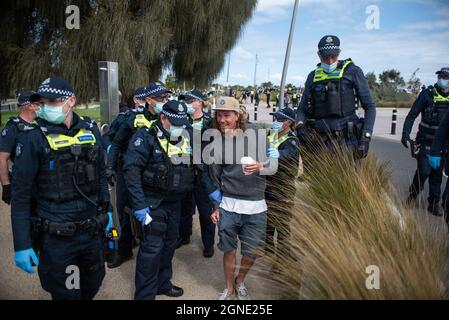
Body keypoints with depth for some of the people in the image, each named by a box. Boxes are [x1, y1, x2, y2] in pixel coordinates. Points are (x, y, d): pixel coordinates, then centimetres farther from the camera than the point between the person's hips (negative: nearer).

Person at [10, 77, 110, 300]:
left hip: (93, 230, 4)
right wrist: (22, 244, -10)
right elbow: (21, 195, -9)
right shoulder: (36, 139, -10)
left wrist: (107, 210, 12)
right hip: (57, 237, -3)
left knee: (94, 283, 22)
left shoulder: (91, 130, 1)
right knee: (66, 294, 12)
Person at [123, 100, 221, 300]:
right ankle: (145, 294, 10)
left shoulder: (188, 136, 3)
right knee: (152, 246, -7)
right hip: (153, 200, -6)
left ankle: (162, 284, 37)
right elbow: (131, 169, -20)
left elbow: (201, 165, 10)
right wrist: (139, 204, -25)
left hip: (175, 200, 6)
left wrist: (212, 189, 2)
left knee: (170, 242, 17)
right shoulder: (147, 137, -15)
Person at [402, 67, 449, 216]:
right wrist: (405, 134, -16)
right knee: (424, 170, -10)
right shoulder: (428, 94, -6)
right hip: (426, 142, -4)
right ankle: (413, 195, 13)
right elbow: (412, 115, -6)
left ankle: (434, 203, 17)